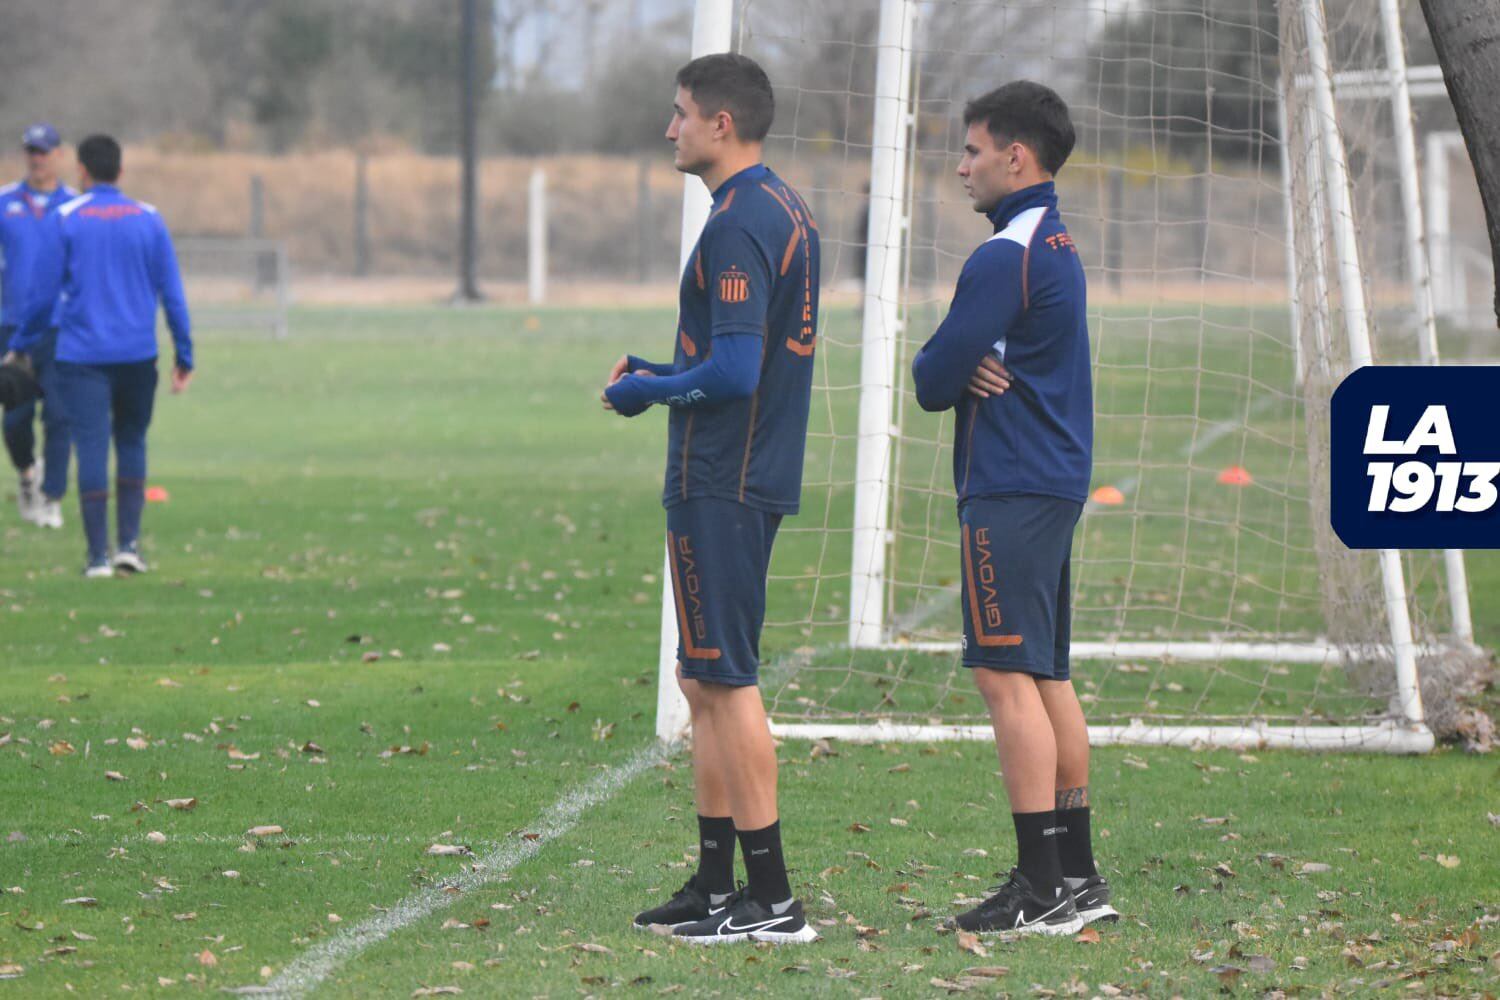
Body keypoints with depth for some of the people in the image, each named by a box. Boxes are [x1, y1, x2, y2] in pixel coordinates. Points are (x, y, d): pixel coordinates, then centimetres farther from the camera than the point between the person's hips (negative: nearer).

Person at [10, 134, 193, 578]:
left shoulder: (64, 220, -2)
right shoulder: (149, 220, 4)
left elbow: (44, 292, -1)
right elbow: (172, 293, 5)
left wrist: (22, 345, 11)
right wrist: (184, 355, 10)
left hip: (82, 355, -2)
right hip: (137, 354, 2)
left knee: (91, 449, -2)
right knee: (132, 443, 16)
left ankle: (98, 554, -4)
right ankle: (129, 544, 9)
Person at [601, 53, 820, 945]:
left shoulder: (738, 226, -18)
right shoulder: (790, 212, 14)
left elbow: (733, 372, -23)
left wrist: (646, 392, -8)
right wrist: (664, 373, 15)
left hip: (720, 485, -10)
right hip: (756, 474, 10)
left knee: (728, 681, -6)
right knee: (705, 680, 16)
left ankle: (772, 898, -5)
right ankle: (715, 882, 20)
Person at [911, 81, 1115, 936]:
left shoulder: (1004, 259, -15)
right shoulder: (1058, 248, 17)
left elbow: (933, 380, -16)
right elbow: (944, 375, 19)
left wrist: (949, 373, 6)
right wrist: (967, 370, -3)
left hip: (1011, 493, -10)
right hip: (1058, 481, 10)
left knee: (1008, 675, -10)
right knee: (1048, 676, 13)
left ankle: (1042, 887, -12)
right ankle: (1077, 877, 16)